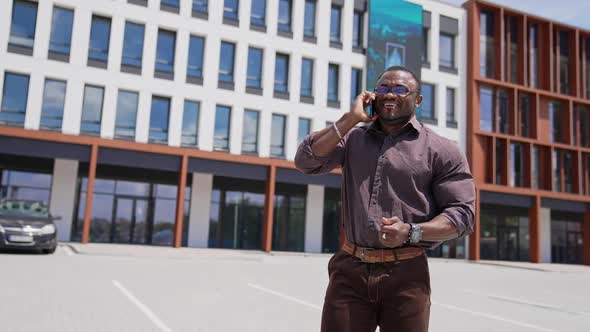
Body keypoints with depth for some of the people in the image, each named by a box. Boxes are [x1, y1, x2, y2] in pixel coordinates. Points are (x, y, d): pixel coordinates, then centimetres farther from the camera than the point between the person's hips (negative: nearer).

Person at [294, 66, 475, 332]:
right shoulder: (352, 138, 11)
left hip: (406, 275, -2)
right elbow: (306, 161, -1)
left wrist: (412, 232, -19)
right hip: (349, 270, 2)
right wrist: (351, 119, -3)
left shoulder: (441, 150, 1)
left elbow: (462, 213, -3)